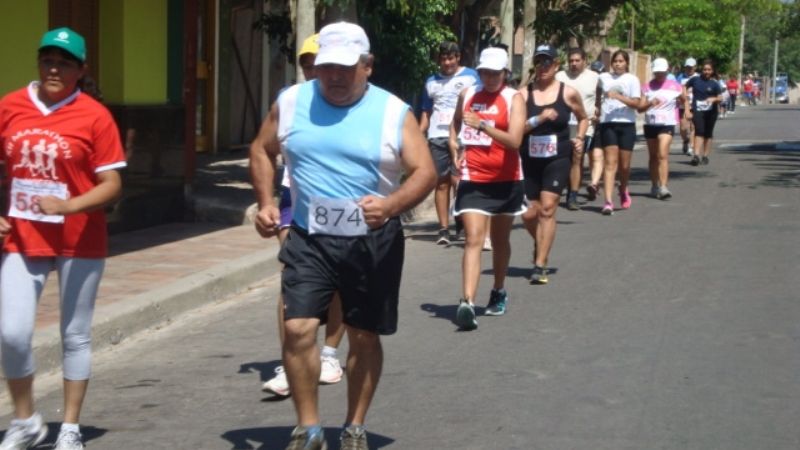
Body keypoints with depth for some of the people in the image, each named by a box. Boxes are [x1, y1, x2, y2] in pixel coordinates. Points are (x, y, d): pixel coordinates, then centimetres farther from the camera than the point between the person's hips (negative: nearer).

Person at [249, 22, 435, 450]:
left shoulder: (393, 112, -6)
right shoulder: (291, 102, 1)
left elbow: (425, 172, -8)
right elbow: (261, 151, 15)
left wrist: (391, 204, -27)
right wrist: (266, 203, 0)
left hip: (373, 241, -1)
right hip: (308, 238, 1)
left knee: (364, 336, 9)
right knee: (298, 328, -11)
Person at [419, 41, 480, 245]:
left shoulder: (470, 76, 6)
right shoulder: (431, 82, 18)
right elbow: (426, 112, 20)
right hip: (437, 137, 4)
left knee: (457, 180, -13)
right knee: (441, 183, 3)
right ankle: (443, 229, 5)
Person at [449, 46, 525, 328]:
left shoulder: (513, 99, -7)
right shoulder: (467, 95, 5)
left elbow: (514, 140, -21)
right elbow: (456, 122, 26)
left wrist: (483, 125, -32)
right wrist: (454, 146, 8)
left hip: (506, 181, -1)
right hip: (473, 180, 1)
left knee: (500, 240, 15)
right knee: (473, 239, -13)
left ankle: (499, 292, 37)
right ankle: (467, 303, -24)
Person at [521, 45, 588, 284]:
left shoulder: (569, 93, 2)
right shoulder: (524, 94, 0)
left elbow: (583, 118, 20)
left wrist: (580, 138, 3)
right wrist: (538, 119, -20)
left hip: (558, 159, -1)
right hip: (529, 159, 2)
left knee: (547, 208, -13)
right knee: (529, 214, 5)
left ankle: (540, 266, -9)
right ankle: (541, 244, 39)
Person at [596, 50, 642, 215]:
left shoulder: (632, 80, 3)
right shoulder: (603, 78, 9)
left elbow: (636, 103, -8)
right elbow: (599, 93, 31)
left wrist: (618, 96, -19)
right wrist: (598, 108, 21)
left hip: (626, 123, 0)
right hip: (608, 123, 0)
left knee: (624, 164, 4)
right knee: (610, 162, -11)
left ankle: (623, 190, 36)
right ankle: (608, 201, -18)